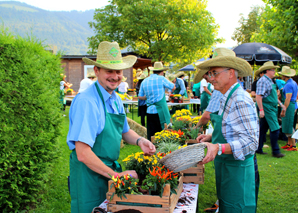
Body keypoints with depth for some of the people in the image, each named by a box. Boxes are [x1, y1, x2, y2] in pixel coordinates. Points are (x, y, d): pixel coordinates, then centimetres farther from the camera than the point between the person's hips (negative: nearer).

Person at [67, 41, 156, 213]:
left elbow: (124, 131, 18)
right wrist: (117, 175, -20)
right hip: (89, 175, -7)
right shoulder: (86, 102, -22)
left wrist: (139, 140, -3)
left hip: (111, 170, 8)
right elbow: (83, 154, -25)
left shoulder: (116, 100, 4)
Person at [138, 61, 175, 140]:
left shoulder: (144, 81, 10)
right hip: (161, 111, -5)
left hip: (149, 111, 5)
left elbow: (140, 97, 14)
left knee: (150, 136, 8)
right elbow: (173, 87, 9)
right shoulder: (161, 79, -4)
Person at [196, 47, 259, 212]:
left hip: (237, 170, -9)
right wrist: (211, 137, 10)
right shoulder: (226, 98, 10)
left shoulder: (241, 101, -21)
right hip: (224, 166, 9)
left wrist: (218, 148, -39)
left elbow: (250, 141, -28)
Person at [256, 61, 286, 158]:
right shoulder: (263, 81, -14)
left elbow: (274, 95, 25)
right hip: (267, 108, -10)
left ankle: (258, 149, 19)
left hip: (272, 108, 10)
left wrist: (281, 104, 21)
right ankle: (275, 151, 2)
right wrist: (261, 110, -24)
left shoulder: (270, 81, 16)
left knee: (263, 129, 12)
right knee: (275, 129, -7)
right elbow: (258, 96, -20)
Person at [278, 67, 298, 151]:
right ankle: (289, 143, 23)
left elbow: (288, 99, -23)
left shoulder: (288, 85, -18)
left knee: (288, 126, -6)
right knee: (286, 125, 16)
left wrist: (283, 110, -23)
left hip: (289, 106, -10)